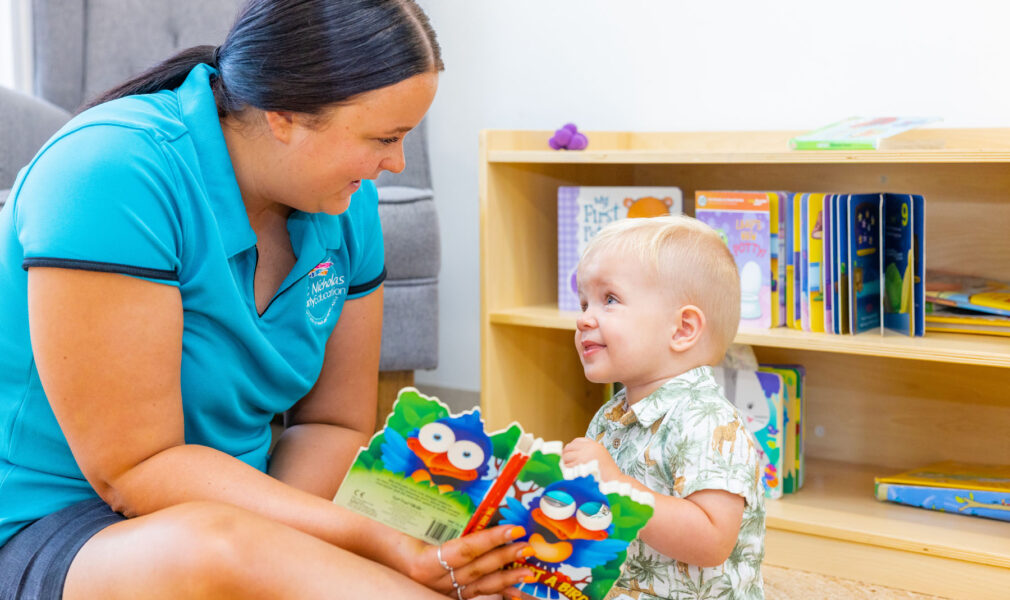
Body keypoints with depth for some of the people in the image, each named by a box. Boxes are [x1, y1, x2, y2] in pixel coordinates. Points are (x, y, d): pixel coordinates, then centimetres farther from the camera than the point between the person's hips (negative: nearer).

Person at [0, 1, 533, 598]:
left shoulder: (349, 203, -1)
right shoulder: (113, 175, -24)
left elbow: (332, 427, 4)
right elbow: (134, 470, -24)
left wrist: (288, 543, -19)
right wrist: (376, 542, -31)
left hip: (229, 505, 6)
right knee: (221, 544, -39)